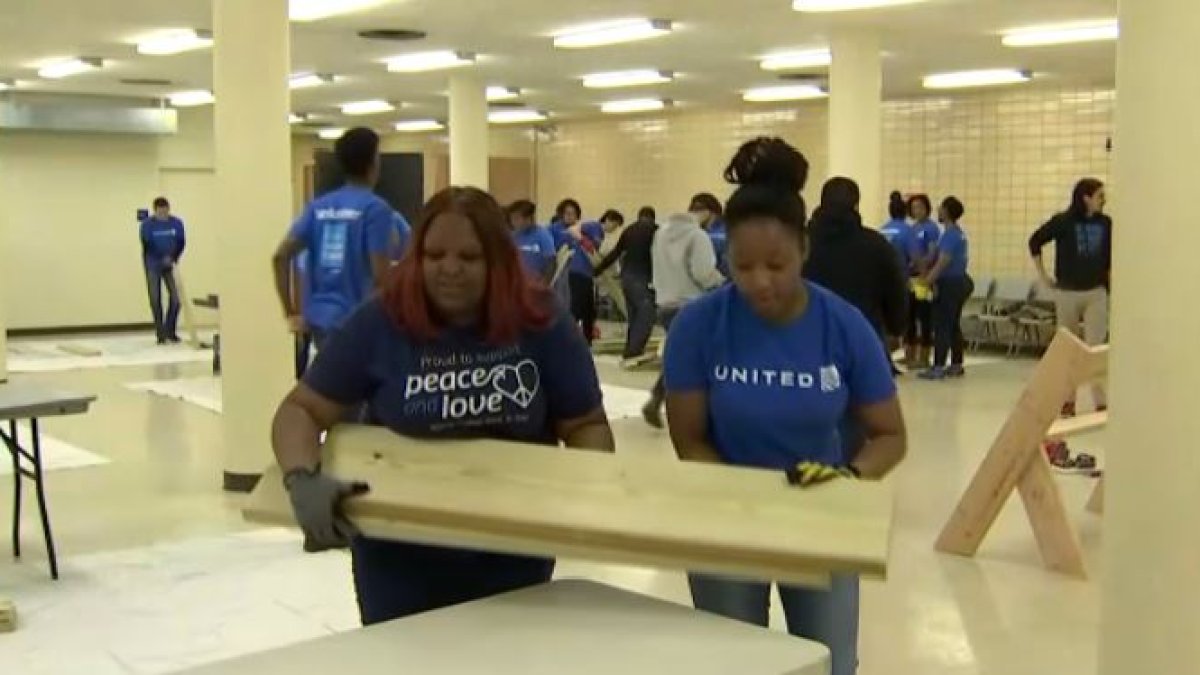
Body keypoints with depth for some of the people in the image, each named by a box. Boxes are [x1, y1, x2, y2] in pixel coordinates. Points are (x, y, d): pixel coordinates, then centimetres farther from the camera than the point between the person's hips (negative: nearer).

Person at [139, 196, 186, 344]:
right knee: (156, 299, 1)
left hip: (170, 265, 2)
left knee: (176, 297, -4)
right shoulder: (147, 224, -11)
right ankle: (160, 333, 10)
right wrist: (163, 258, -27)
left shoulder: (177, 223, -5)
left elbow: (181, 243, 0)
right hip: (153, 266, -2)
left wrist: (173, 259, -14)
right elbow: (146, 245, -16)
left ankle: (170, 331, 12)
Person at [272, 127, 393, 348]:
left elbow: (281, 256, 2)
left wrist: (291, 313, 7)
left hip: (319, 320, 6)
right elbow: (381, 274, -16)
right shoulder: (376, 208, -9)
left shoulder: (318, 206, 9)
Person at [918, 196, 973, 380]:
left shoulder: (949, 234, -16)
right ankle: (956, 365, 18)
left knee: (942, 325, -8)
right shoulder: (960, 233, 14)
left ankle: (938, 367, -8)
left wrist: (927, 280, -22)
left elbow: (943, 262, -23)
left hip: (950, 284, -9)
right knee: (954, 325, 13)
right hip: (960, 281, 9)